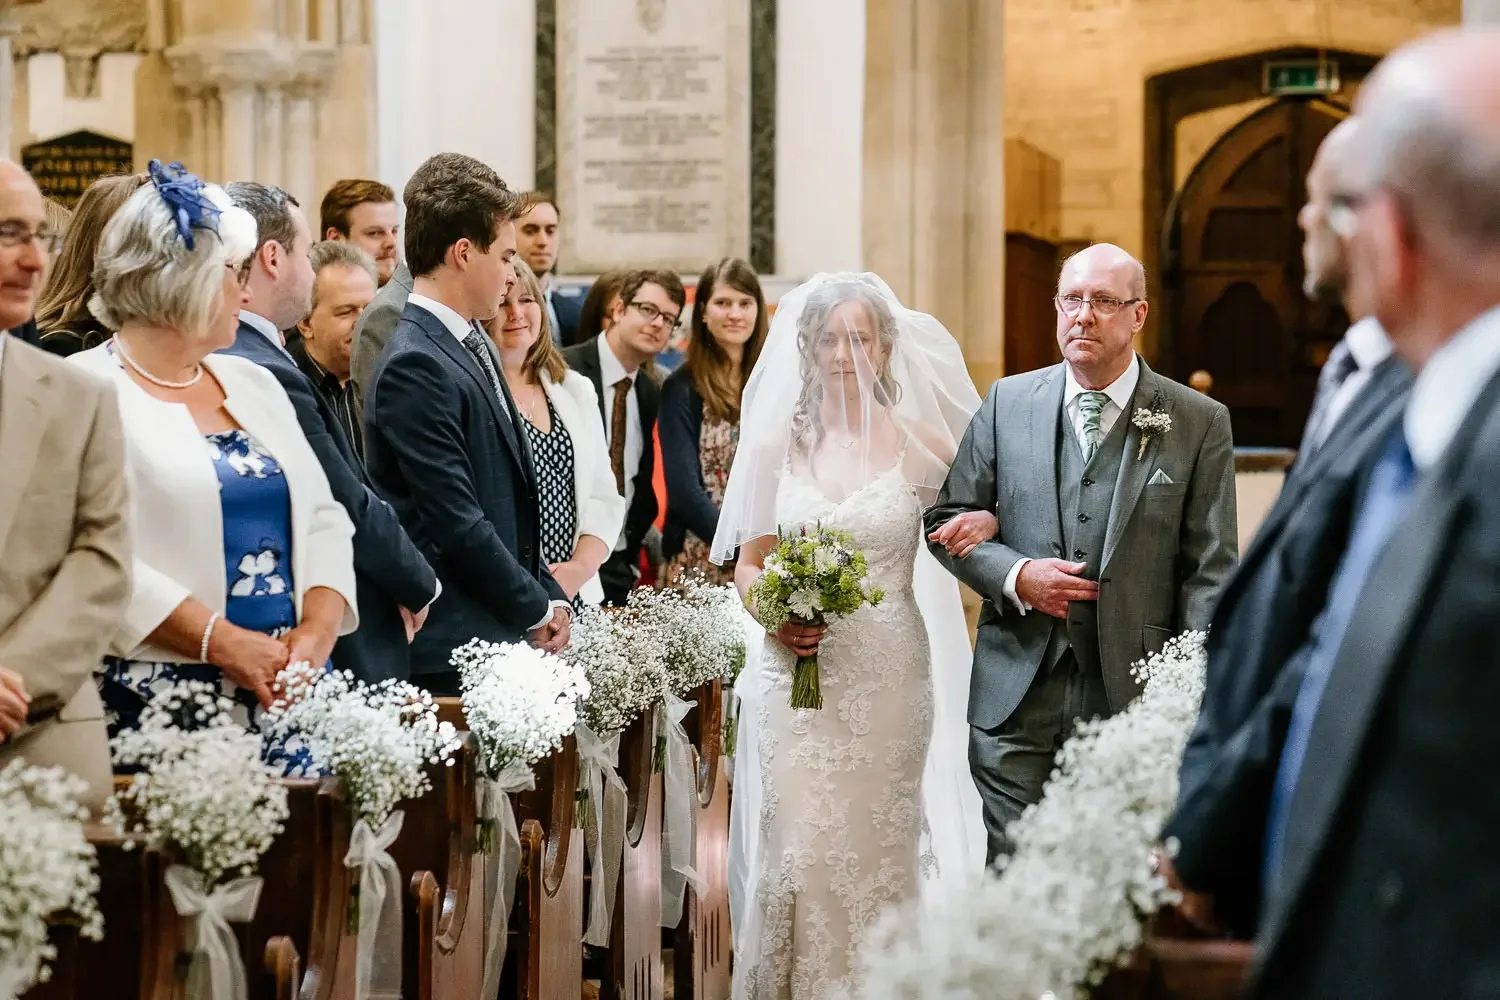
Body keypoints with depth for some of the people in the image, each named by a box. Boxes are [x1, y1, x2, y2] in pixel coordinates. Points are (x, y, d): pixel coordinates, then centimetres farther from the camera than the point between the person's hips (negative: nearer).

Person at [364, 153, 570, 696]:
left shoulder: (473, 347, 16)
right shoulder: (414, 367, -14)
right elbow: (455, 521, -17)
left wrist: (550, 597, 9)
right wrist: (536, 611, -6)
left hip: (504, 634, 9)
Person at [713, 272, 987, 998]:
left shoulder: (921, 447, 1)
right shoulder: (775, 444, 6)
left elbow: (982, 516, 11)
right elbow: (748, 563, 11)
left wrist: (980, 525, -13)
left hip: (889, 674, -1)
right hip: (797, 675, 1)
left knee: (877, 850, 3)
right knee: (798, 851, -4)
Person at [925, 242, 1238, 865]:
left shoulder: (1198, 423, 1)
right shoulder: (1008, 403, 7)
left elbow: (1211, 570, 0)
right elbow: (946, 519, 12)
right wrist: (1014, 575, -7)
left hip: (1134, 700, -1)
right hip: (1018, 700, 2)